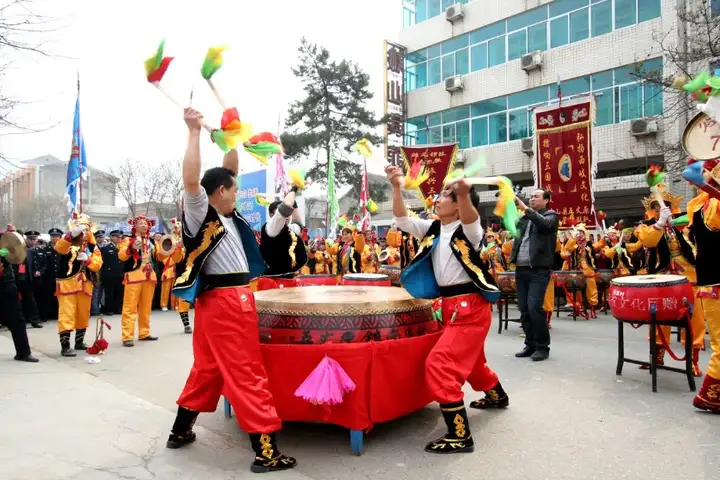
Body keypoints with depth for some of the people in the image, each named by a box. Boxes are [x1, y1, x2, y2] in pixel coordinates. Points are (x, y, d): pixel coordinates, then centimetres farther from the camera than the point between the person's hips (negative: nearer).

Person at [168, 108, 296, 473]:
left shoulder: (227, 215, 11)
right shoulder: (200, 214, -10)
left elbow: (227, 171, 22)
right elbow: (191, 179, -27)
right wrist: (194, 132, -24)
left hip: (232, 300, 9)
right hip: (223, 301, -9)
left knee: (208, 368, 19)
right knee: (247, 374, -6)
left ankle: (181, 430, 32)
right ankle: (266, 451, 0)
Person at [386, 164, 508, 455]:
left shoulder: (468, 230, -14)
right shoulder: (433, 229, 7)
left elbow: (470, 218, -37)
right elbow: (402, 219, 1)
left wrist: (464, 194, -58)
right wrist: (397, 188, -12)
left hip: (469, 306, -9)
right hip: (451, 305, 9)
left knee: (440, 365, -16)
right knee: (470, 360, 28)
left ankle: (460, 436, -6)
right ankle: (497, 396, 56)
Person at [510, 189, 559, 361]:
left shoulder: (550, 215, 3)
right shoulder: (524, 217, 19)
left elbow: (544, 224, -19)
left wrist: (526, 209, -21)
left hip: (539, 269, -6)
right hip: (521, 269, 6)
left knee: (534, 307, -13)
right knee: (524, 309, 6)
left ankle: (542, 346, -1)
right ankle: (530, 344, 16)